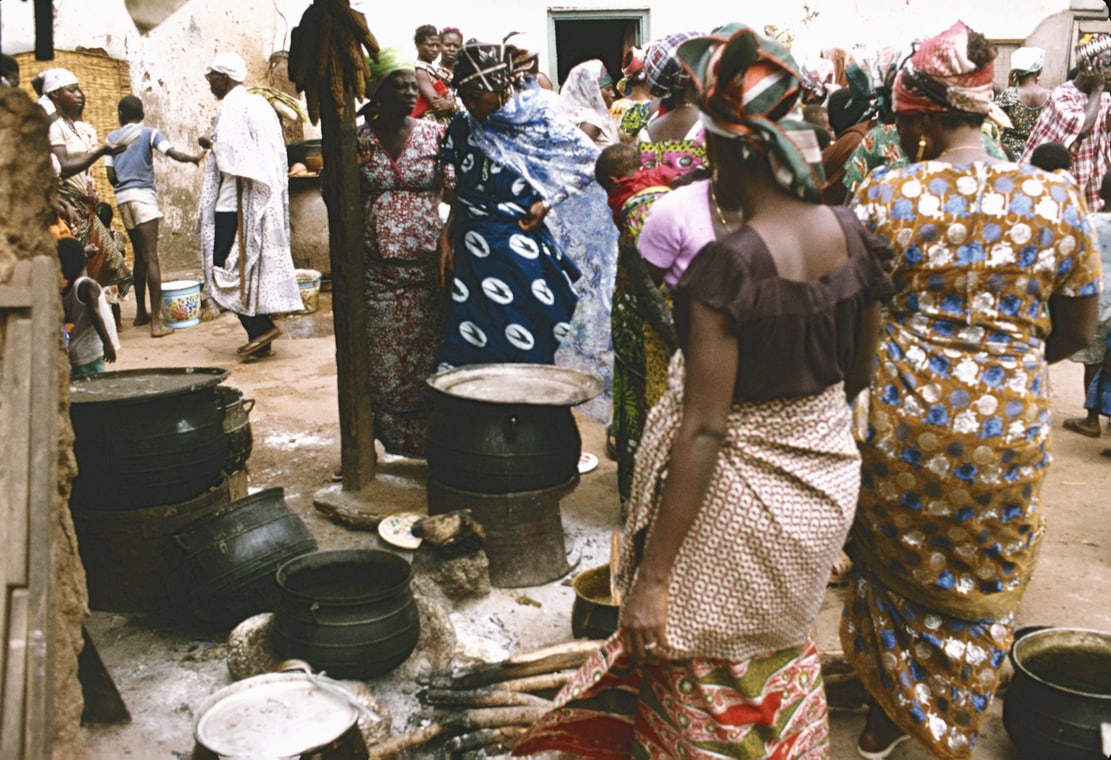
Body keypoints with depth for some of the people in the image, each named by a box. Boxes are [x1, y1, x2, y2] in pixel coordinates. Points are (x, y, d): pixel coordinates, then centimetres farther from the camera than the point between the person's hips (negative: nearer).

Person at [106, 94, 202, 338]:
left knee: (140, 255, 18)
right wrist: (193, 158, -6)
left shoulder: (112, 137, 13)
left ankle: (141, 312, 24)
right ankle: (156, 322, -17)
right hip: (143, 195, -5)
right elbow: (173, 153, -16)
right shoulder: (150, 133, 3)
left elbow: (111, 175, 8)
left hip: (122, 198, 5)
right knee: (151, 257, -11)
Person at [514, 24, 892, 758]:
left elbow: (704, 430, -27)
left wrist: (653, 577, -21)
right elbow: (861, 372, 6)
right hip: (830, 479, 7)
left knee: (711, 678, 18)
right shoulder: (853, 234, -7)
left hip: (743, 498, -7)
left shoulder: (727, 264, -28)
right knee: (782, 650, 31)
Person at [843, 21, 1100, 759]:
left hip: (900, 421, -1)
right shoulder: (1056, 197, -5)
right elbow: (1078, 332, 2)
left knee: (895, 567, 21)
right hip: (1007, 432, 1)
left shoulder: (885, 191, -11)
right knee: (981, 591, 20)